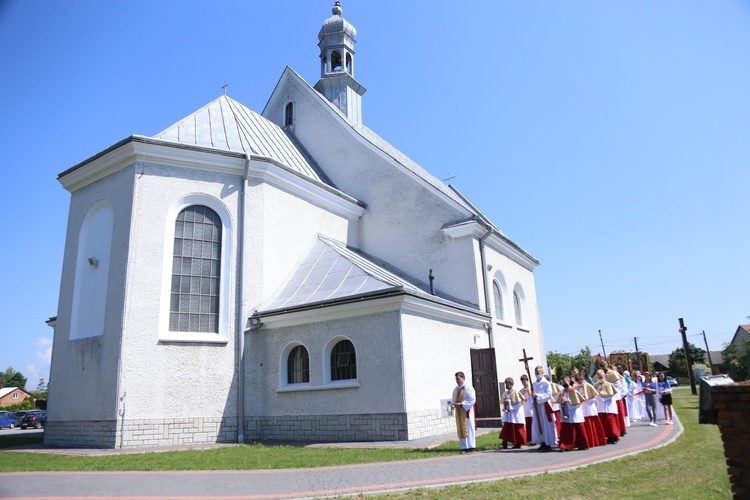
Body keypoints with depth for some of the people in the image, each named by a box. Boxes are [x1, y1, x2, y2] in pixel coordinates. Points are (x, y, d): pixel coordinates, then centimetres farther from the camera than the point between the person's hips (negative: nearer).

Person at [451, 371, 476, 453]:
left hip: (466, 411, -6)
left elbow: (472, 400, -14)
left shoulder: (468, 388, -7)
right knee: (461, 429, 5)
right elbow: (453, 399, 20)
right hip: (458, 412, 6)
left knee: (468, 428, -2)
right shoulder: (455, 389, 13)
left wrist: (461, 404, -19)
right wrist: (454, 404, -3)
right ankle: (464, 447, 9)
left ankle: (471, 446, 5)